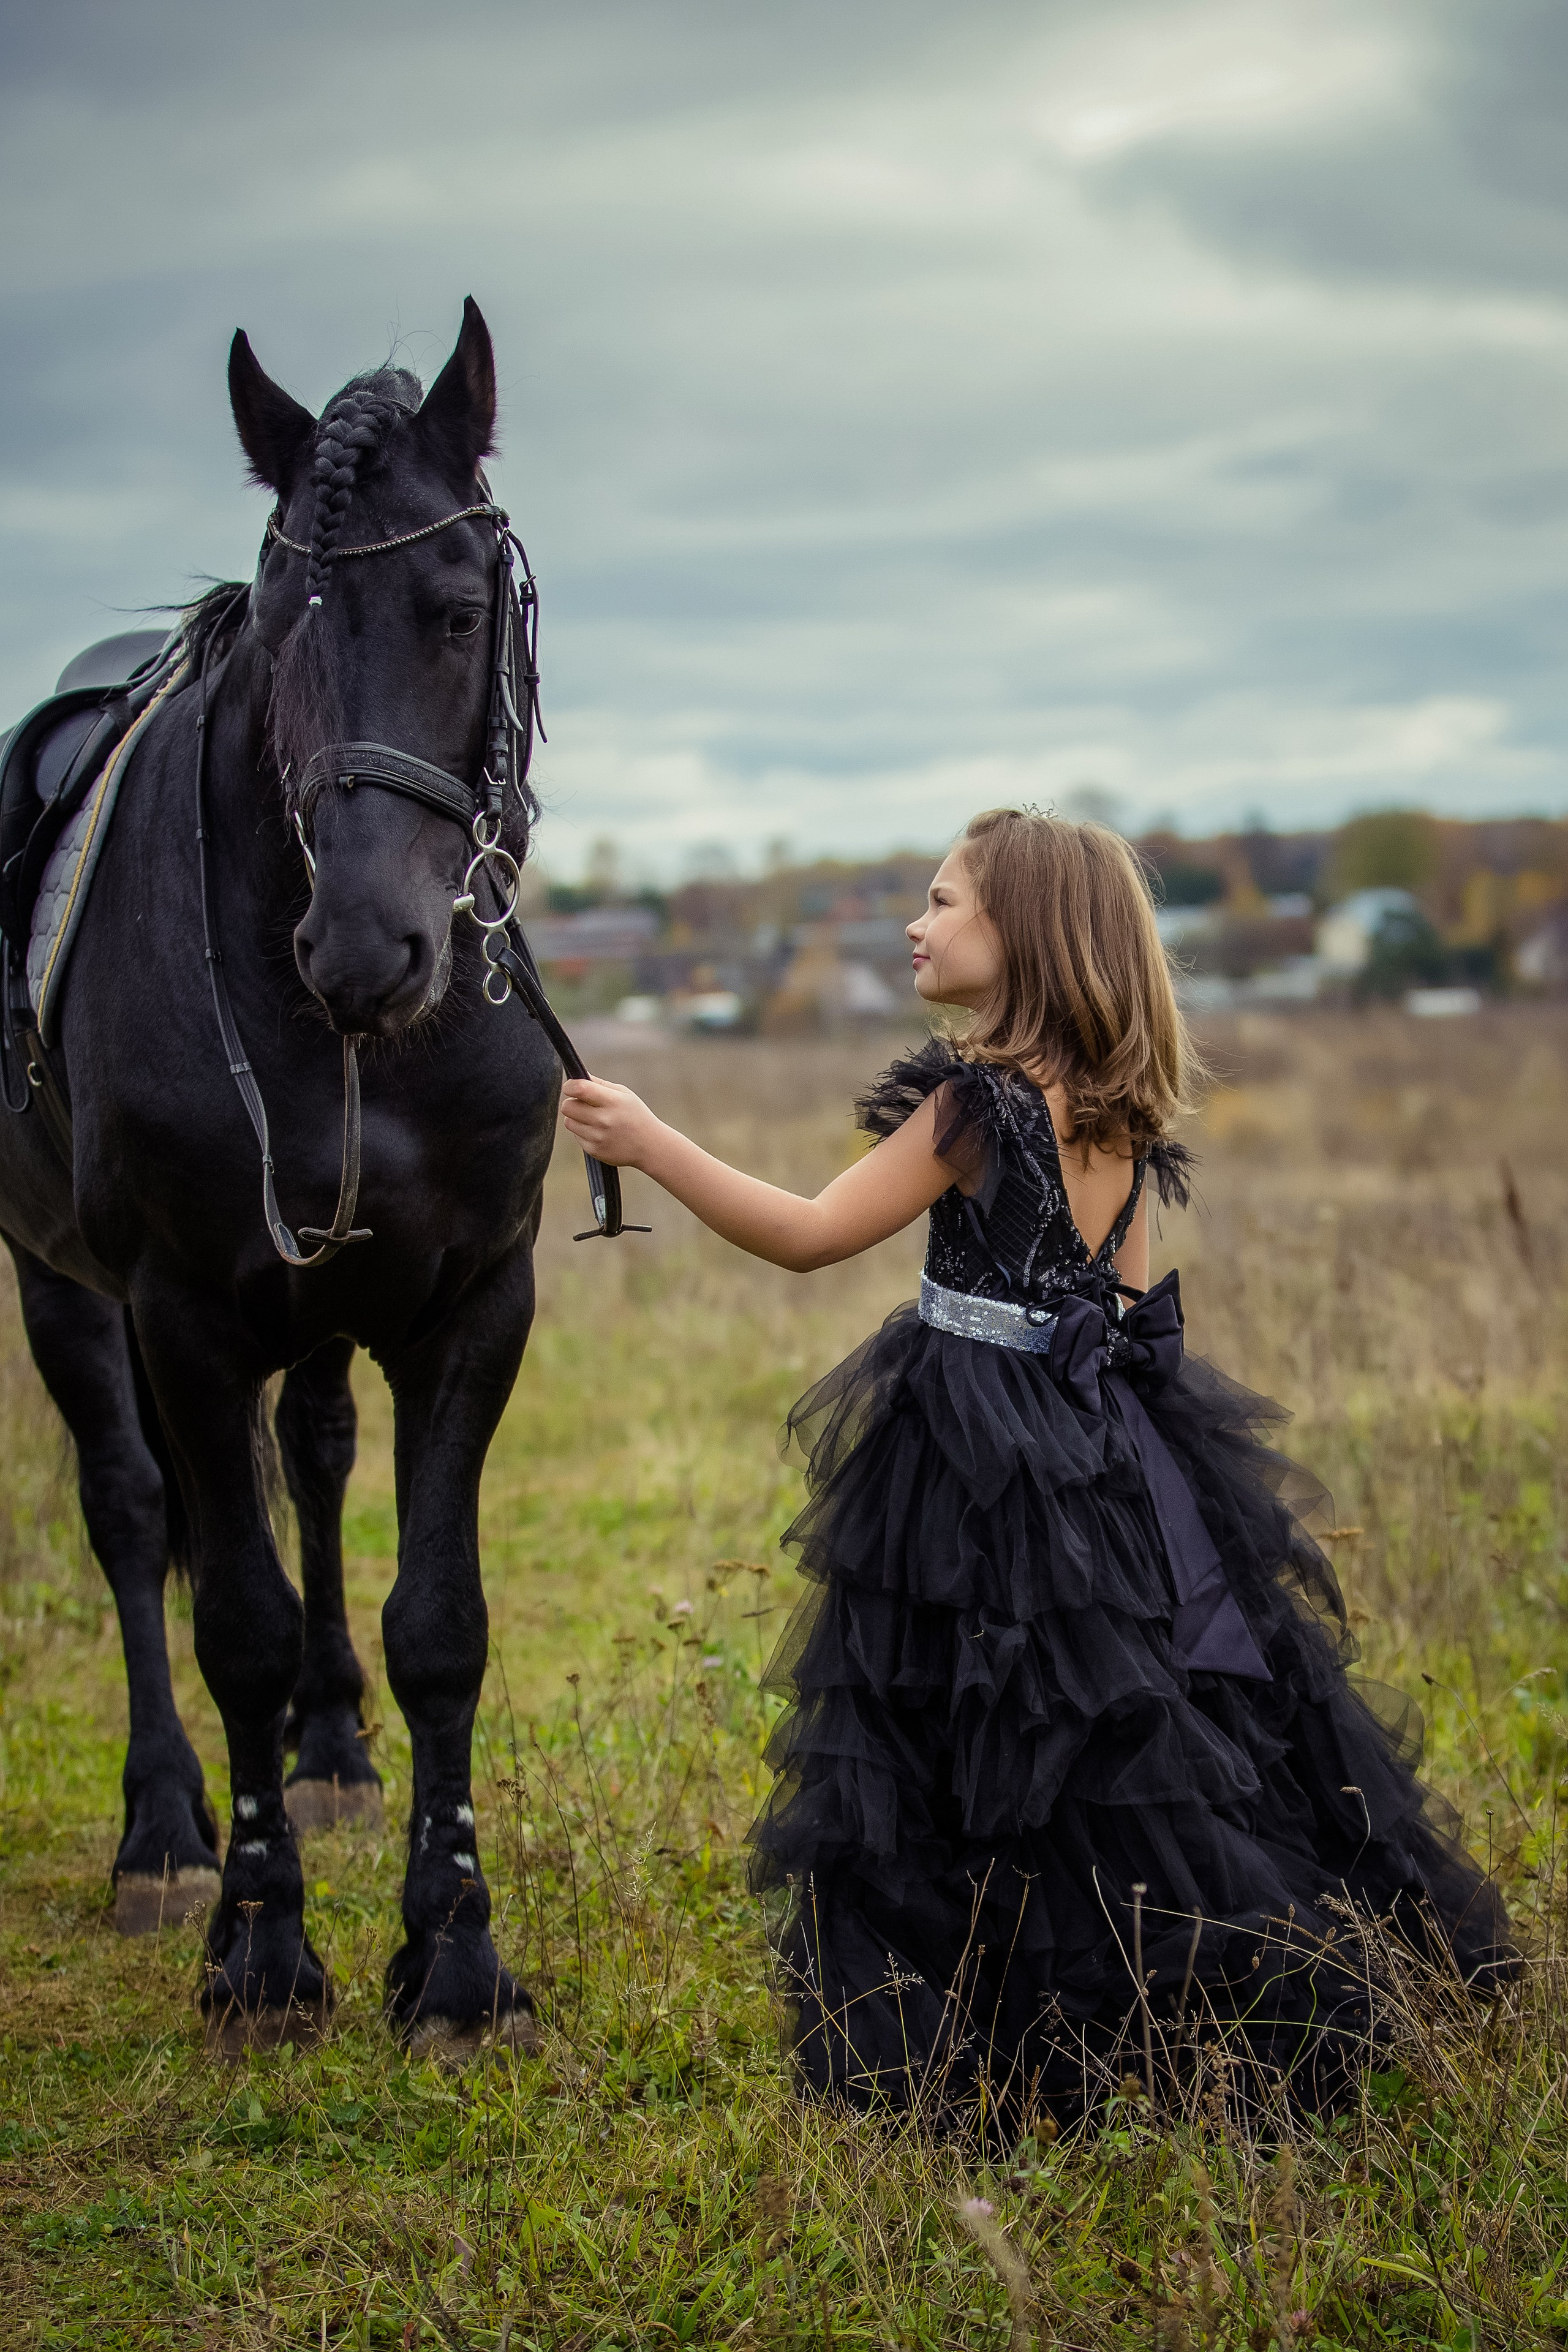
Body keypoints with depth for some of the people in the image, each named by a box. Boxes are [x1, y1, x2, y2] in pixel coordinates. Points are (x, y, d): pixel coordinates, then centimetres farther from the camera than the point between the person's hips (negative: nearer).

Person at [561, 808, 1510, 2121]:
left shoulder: (979, 1101, -15)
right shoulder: (1119, 1110, 9)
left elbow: (810, 1236, -15)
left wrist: (650, 1145, -12)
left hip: (987, 1469, -8)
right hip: (1115, 1444, 8)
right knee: (1143, 1731, 15)